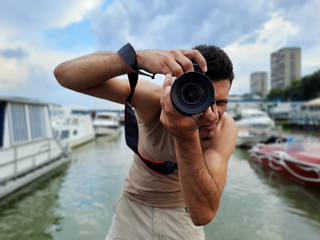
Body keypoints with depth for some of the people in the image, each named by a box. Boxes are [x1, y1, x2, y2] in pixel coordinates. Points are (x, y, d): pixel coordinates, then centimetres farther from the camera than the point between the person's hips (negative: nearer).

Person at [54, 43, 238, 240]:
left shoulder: (225, 127, -26)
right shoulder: (153, 98, -27)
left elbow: (203, 214, -36)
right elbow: (65, 74, -32)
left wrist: (188, 137, -51)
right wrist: (138, 57, -48)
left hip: (182, 213, 1)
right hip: (134, 208, 0)